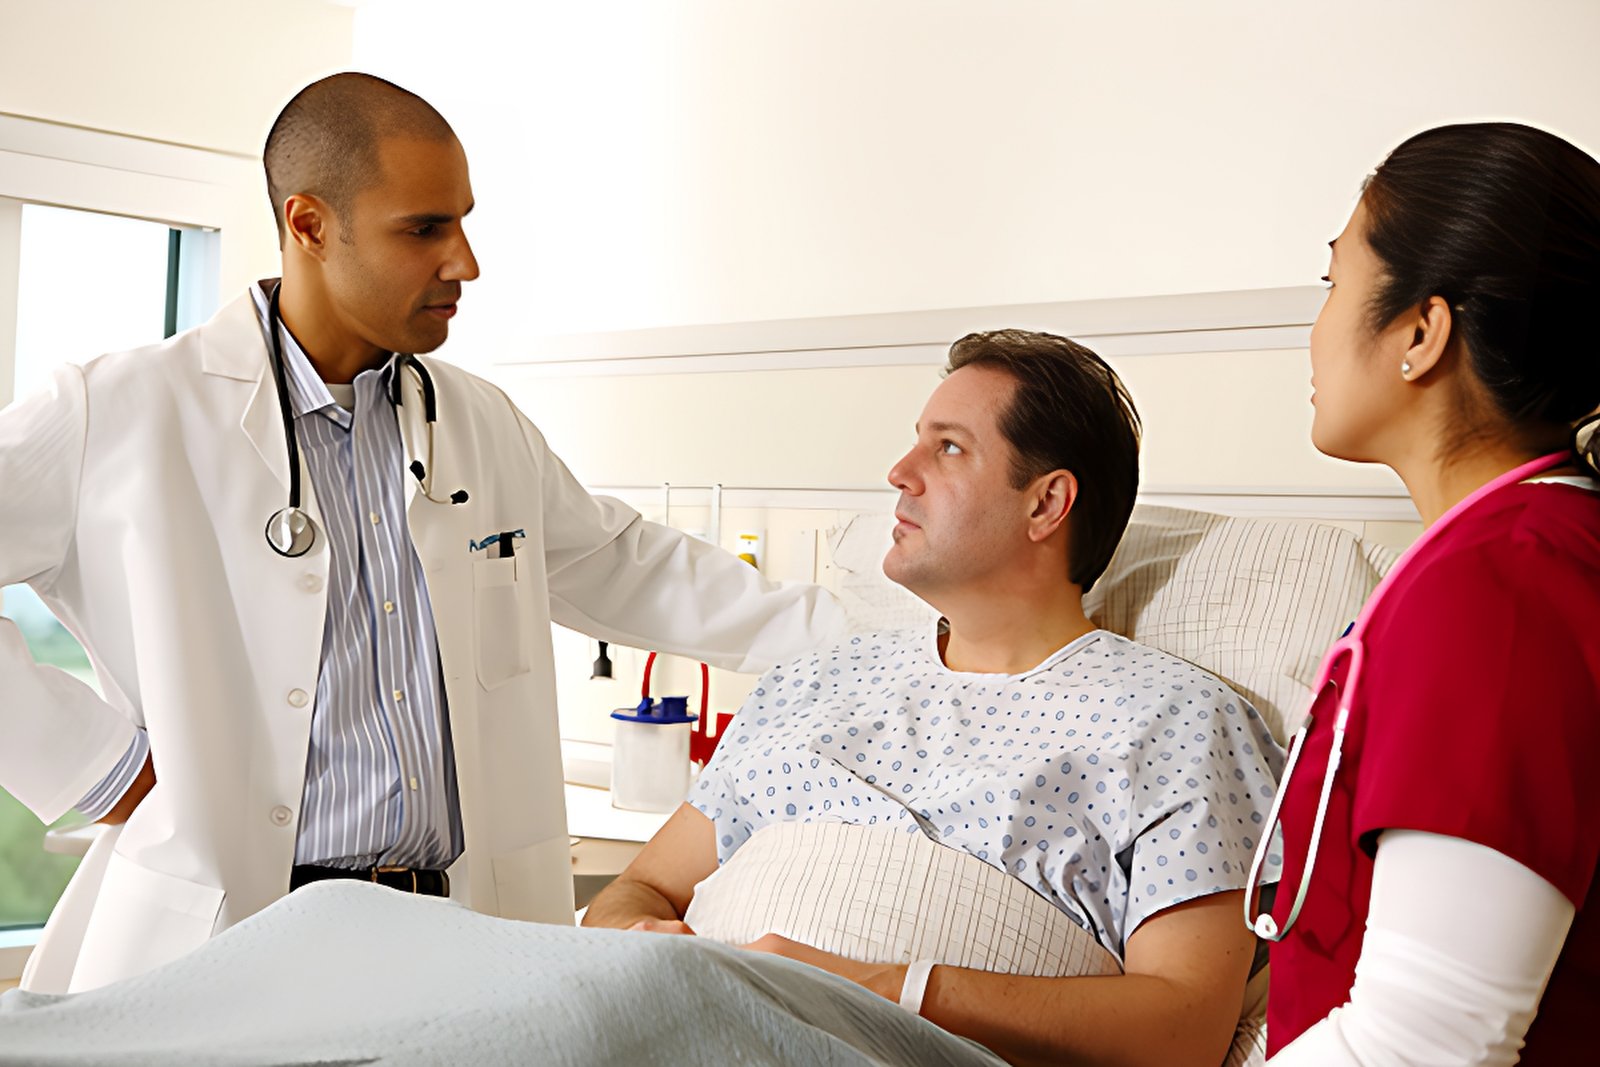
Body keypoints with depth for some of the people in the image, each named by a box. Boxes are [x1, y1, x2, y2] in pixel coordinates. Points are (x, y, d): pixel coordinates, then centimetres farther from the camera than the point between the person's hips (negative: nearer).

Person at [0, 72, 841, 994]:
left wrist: (850, 630, 11)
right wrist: (91, 761, -10)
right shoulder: (128, 415, -6)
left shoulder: (488, 427, 10)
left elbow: (628, 568, 17)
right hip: (222, 938, -4)